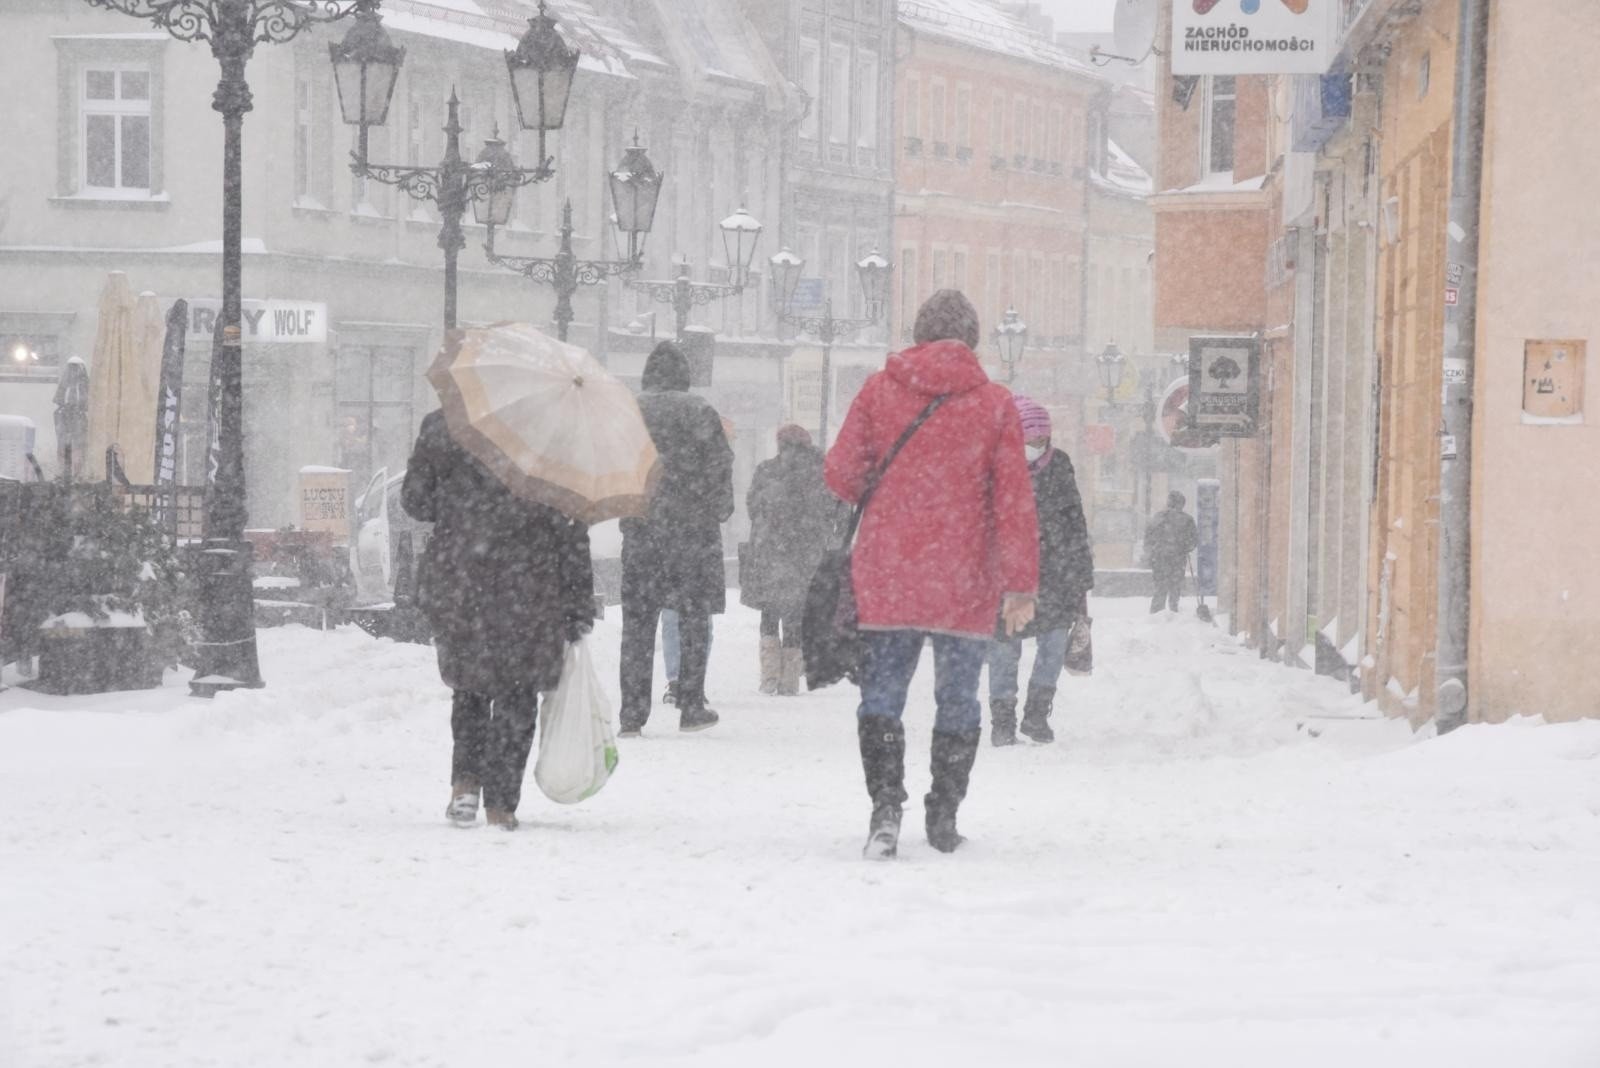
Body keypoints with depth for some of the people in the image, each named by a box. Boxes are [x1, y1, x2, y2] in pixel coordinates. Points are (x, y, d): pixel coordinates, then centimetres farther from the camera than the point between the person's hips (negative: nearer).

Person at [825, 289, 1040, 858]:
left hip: (886, 575, 0)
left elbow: (841, 474, 2)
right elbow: (1014, 498, -3)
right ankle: (944, 816, 15)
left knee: (881, 696, 5)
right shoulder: (994, 404, -2)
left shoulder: (879, 390, 0)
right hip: (964, 584, 0)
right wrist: (1020, 583, 1)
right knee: (958, 699, 12)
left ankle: (885, 808, -10)